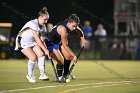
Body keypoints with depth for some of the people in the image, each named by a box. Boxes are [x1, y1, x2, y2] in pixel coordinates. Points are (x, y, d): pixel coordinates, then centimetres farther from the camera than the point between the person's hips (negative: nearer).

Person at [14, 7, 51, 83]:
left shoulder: (43, 26, -3)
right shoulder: (33, 24, -29)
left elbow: (41, 40, -6)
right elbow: (37, 39, -33)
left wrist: (46, 50, -18)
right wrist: (45, 50, -35)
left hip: (32, 42, 7)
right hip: (23, 42, -7)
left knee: (41, 54, -16)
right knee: (33, 57, -21)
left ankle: (42, 74, -9)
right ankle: (30, 75, 1)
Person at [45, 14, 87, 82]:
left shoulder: (71, 25, -13)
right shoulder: (63, 30, -37)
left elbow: (79, 31, 12)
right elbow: (65, 46, -28)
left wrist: (82, 39, -6)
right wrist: (74, 55, -21)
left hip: (58, 42, 9)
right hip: (51, 43, -9)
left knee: (68, 56, 11)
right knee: (61, 61, -19)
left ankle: (66, 74, 28)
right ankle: (59, 77, 2)